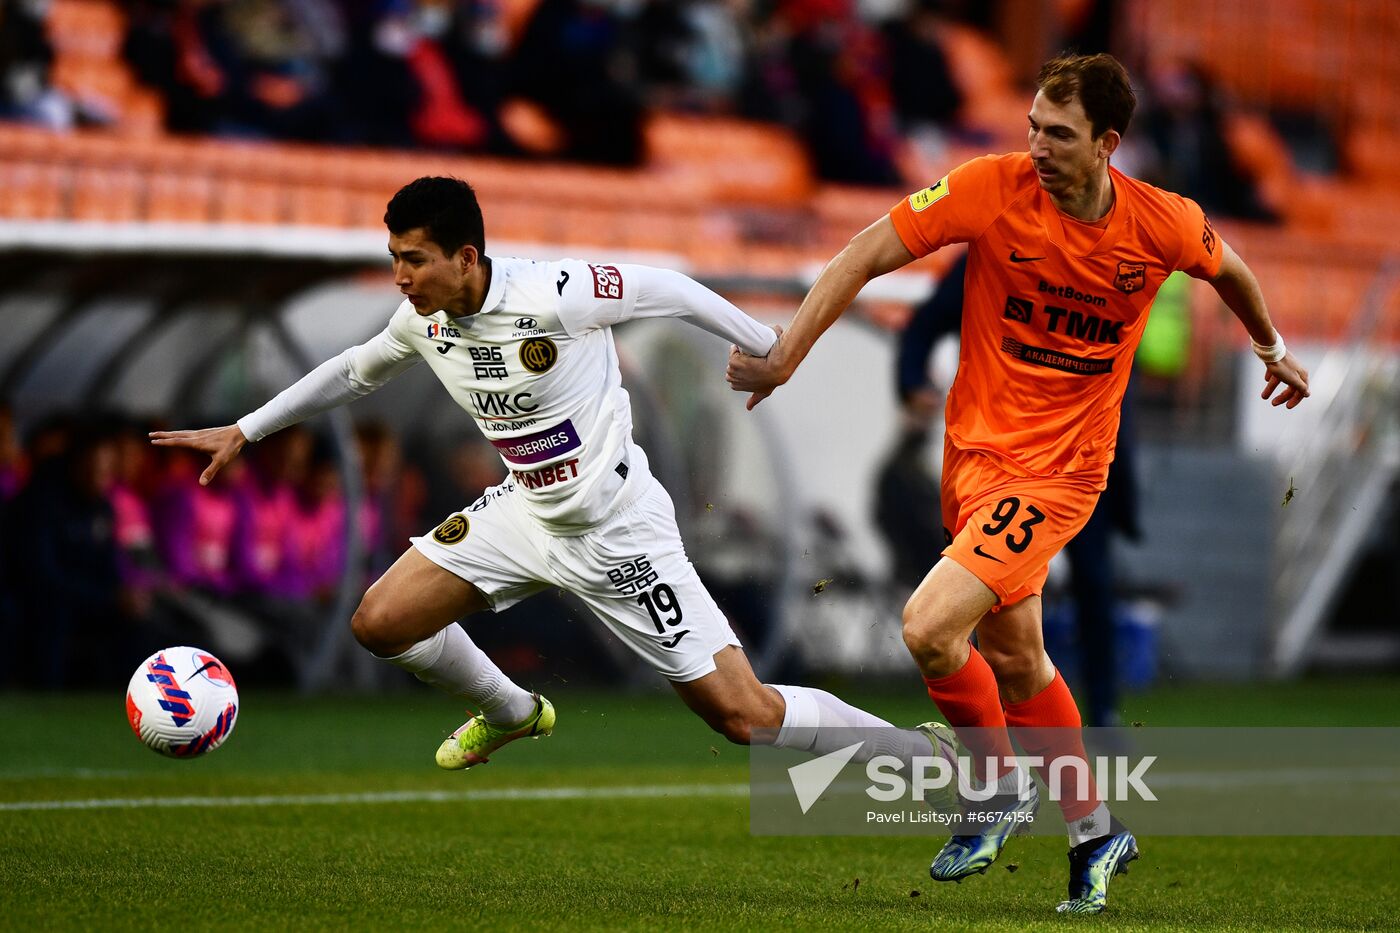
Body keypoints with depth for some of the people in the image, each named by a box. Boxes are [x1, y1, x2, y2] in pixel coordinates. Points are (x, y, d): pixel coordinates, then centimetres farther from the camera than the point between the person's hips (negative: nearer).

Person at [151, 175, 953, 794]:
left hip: (618, 532, -7)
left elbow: (664, 290, -12)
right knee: (380, 622, 1)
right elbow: (354, 373, 16)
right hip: (527, 512, 7)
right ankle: (510, 714, 29)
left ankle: (926, 755, 7)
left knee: (744, 715, -10)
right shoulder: (422, 323, -5)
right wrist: (245, 431, 18)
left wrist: (772, 351, -2)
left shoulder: (554, 297, -27)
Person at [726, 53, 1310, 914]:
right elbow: (867, 256, -10)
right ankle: (1096, 833, 36)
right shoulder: (993, 188, -12)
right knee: (1014, 659, 16)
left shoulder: (1165, 224, -10)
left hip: (1057, 469, -4)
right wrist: (785, 357, -16)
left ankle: (1002, 790, 4)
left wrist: (1272, 346, 31)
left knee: (931, 627, -20)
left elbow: (1227, 268, 13)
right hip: (975, 447, 4)